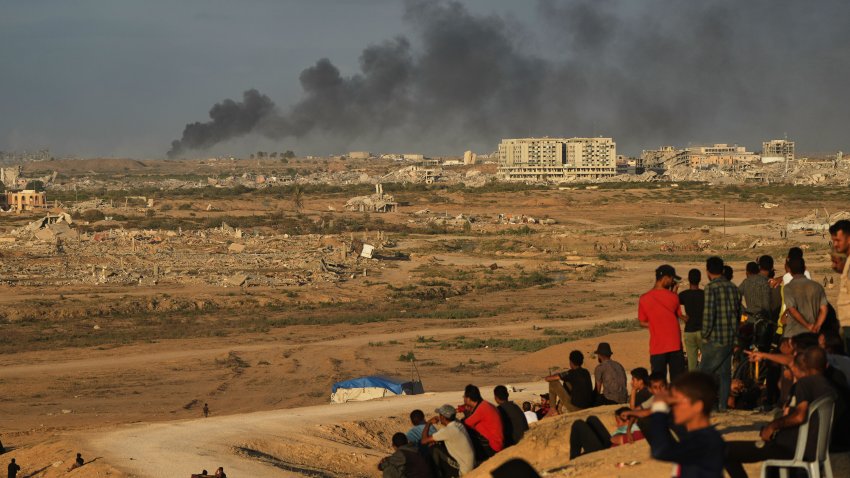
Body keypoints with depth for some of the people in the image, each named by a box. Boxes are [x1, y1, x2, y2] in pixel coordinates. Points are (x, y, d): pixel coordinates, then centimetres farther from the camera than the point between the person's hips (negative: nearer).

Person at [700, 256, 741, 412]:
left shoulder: (711, 288, -14)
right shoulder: (733, 287, 9)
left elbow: (708, 314, -18)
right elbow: (738, 312, 14)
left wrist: (705, 334, -7)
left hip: (715, 338, -7)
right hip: (731, 337, 7)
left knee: (705, 372, -1)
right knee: (725, 372, 11)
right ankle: (723, 404, 10)